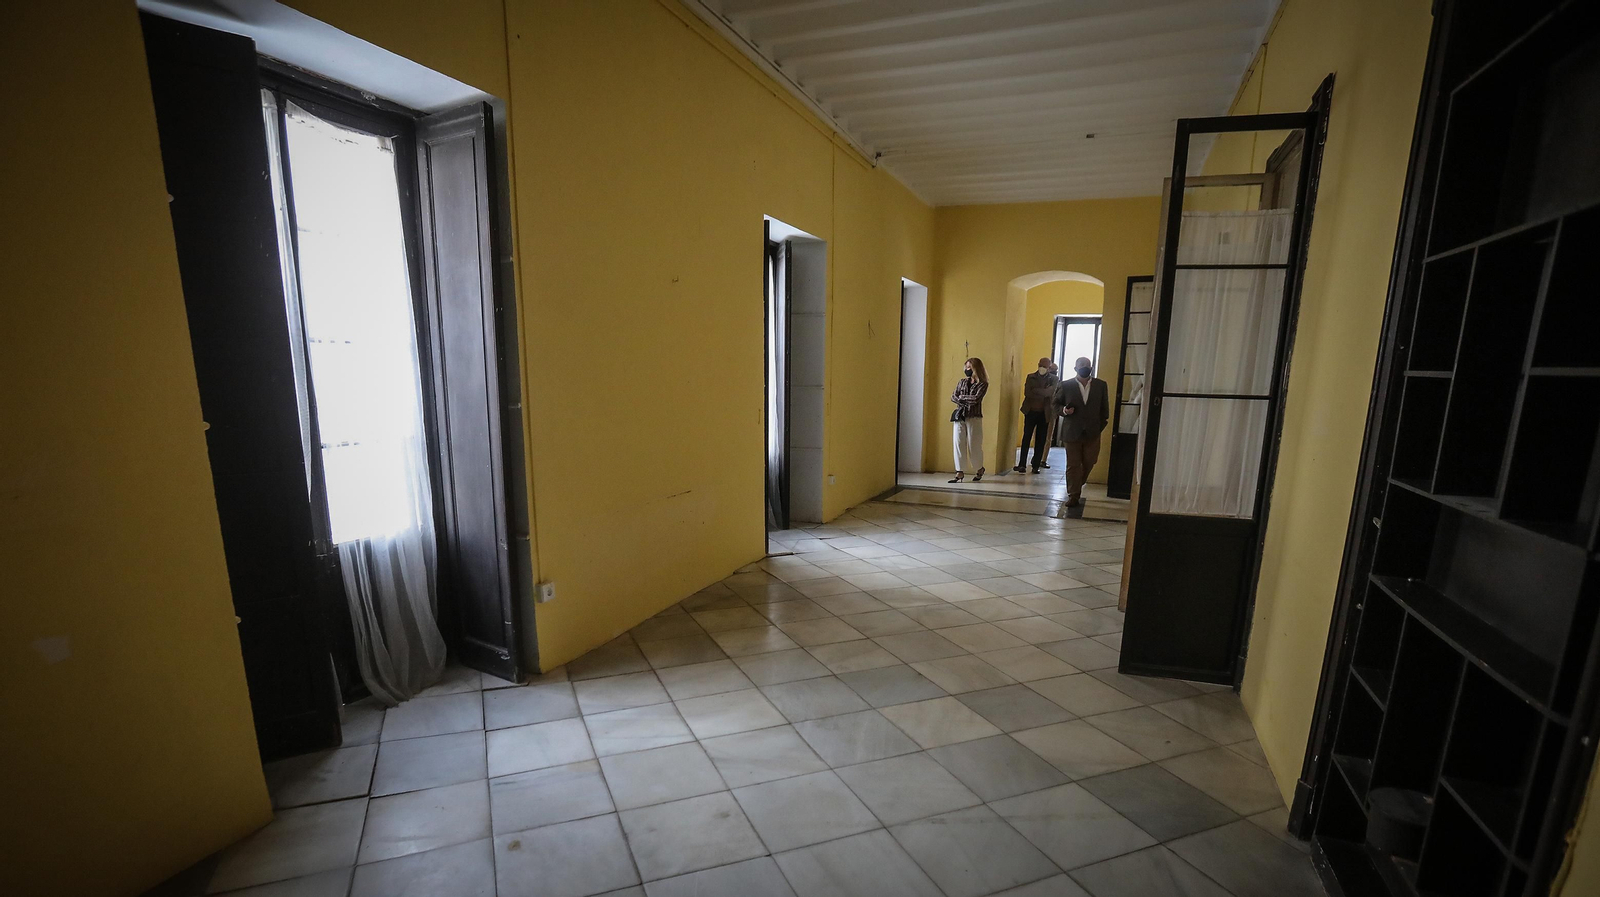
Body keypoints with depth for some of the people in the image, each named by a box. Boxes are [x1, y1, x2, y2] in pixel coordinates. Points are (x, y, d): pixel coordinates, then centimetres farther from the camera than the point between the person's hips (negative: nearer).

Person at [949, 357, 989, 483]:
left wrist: (961, 397, -4)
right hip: (959, 417, 4)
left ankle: (980, 469, 26)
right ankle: (960, 473, 0)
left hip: (974, 418, -4)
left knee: (974, 445, 2)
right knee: (959, 444, -2)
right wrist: (966, 401, -9)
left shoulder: (983, 384, -1)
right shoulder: (962, 382, 13)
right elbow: (953, 397, 4)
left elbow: (975, 398, -14)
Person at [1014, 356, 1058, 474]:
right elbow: (1027, 393, -7)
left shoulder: (1053, 379, 4)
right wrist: (1042, 393, -11)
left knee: (1041, 441, 3)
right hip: (1030, 412, 0)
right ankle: (1021, 464, 3)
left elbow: (1050, 392, -14)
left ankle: (1036, 466, 7)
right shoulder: (1030, 377, 6)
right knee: (1026, 438, 0)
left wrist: (1034, 391, -14)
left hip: (1044, 414, 0)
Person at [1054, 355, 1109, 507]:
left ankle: (1077, 486, 34)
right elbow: (1056, 403, 8)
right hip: (1072, 432, -2)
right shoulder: (1066, 385, 0)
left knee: (1088, 463, 9)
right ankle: (1073, 496, 7)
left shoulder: (1100, 385, 5)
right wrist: (1064, 411, -12)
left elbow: (1104, 407, 10)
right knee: (1073, 465, 1)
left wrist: (1101, 425, 3)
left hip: (1092, 433, 2)